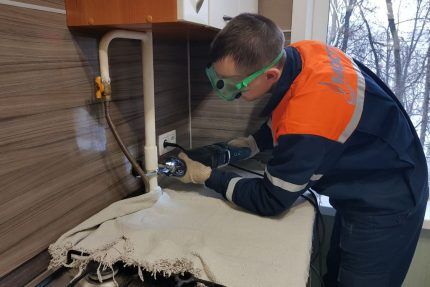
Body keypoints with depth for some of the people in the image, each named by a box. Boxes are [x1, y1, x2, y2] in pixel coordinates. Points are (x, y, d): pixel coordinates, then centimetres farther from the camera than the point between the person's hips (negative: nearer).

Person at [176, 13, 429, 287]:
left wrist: (207, 176, -15)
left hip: (384, 206, -8)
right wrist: (252, 143, -3)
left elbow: (270, 201, -22)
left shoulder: (306, 125, -39)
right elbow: (283, 117, 7)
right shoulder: (301, 51, -15)